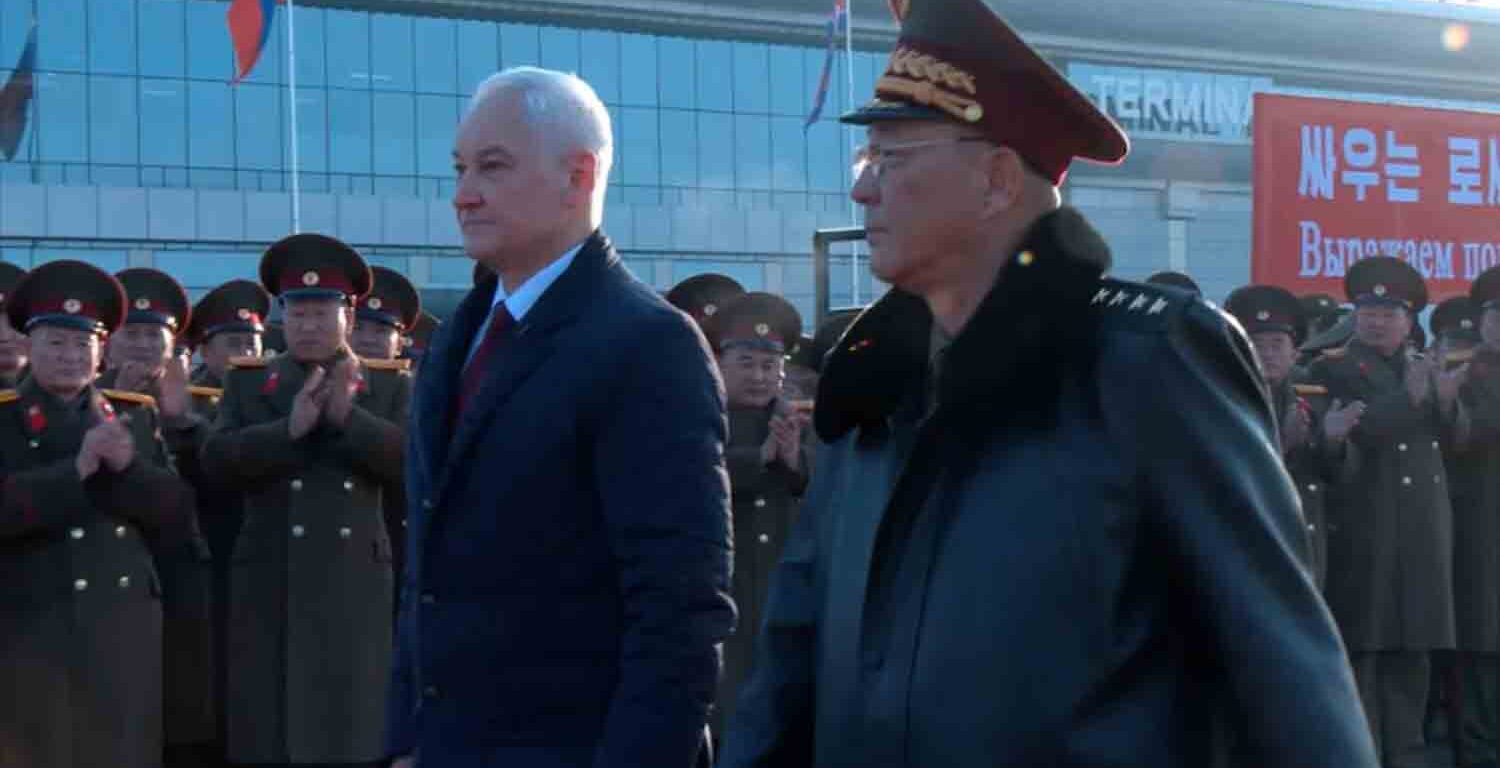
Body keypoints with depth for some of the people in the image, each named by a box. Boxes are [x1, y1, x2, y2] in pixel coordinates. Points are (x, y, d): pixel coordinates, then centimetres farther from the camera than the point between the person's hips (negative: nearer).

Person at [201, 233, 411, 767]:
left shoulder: (389, 389, 10)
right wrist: (291, 427, -17)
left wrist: (347, 416, -18)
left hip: (353, 589, 0)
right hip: (270, 589, 0)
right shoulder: (247, 383, 10)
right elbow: (217, 461, -4)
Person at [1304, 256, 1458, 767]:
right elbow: (1335, 440, -15)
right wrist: (1407, 398, -25)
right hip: (1362, 533, -5)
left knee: (1413, 650, 9)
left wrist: (1446, 405, -8)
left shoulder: (1428, 371, 17)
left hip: (1422, 533, 5)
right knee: (1360, 648, -4)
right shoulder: (1330, 371, -1)